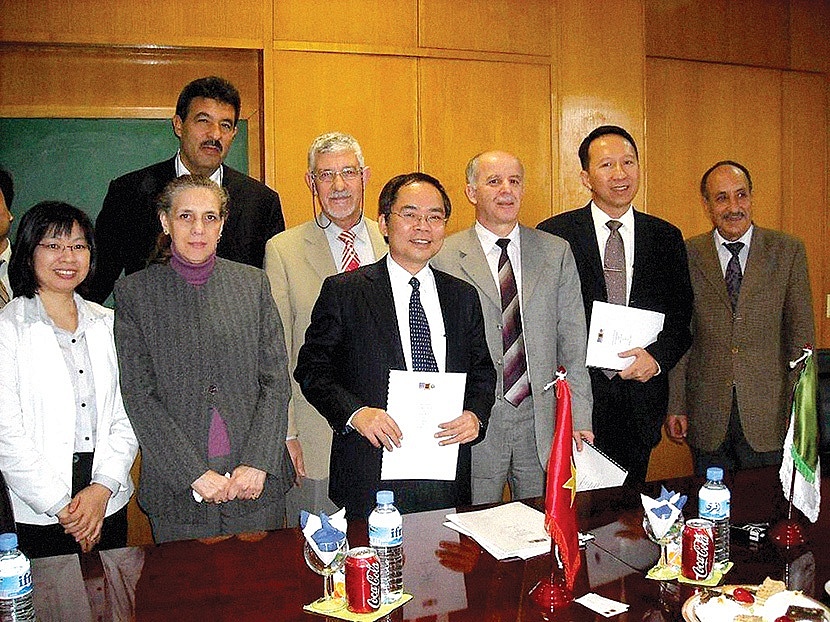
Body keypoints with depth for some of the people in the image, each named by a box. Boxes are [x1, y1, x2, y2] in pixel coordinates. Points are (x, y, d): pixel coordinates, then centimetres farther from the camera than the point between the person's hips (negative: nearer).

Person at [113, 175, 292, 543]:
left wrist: (258, 462, -9)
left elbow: (276, 381, 2)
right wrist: (194, 473, -11)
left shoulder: (253, 283, 5)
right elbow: (139, 396, -5)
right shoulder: (135, 292, 0)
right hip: (176, 485, -1)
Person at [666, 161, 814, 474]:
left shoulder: (788, 250, 0)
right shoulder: (687, 255, 0)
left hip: (768, 413, 0)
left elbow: (801, 332, 1)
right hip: (707, 414, 0)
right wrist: (675, 405, -1)